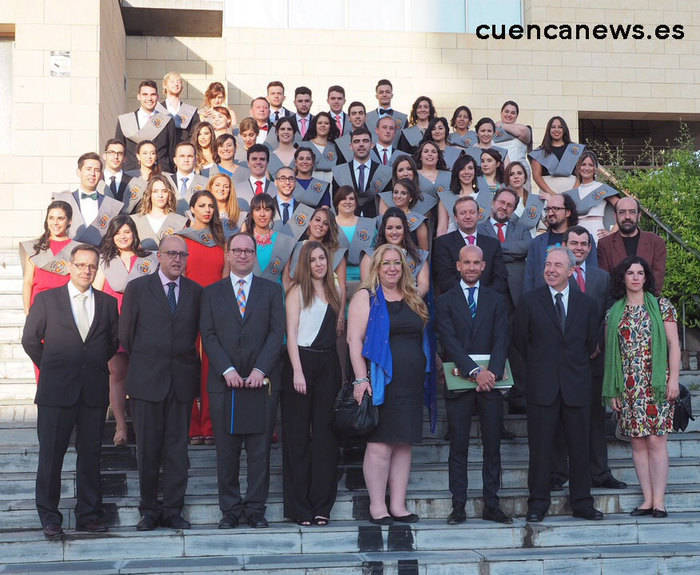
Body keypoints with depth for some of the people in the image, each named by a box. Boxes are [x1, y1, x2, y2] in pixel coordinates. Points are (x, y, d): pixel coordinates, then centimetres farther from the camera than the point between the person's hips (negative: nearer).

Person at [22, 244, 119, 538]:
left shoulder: (108, 303, 9)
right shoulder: (46, 299, 3)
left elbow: (114, 341, 17)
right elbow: (30, 340, 7)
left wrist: (95, 366, 12)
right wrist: (51, 369, 8)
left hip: (94, 392, 2)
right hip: (56, 392, -2)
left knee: (91, 454, 7)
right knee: (51, 455, 1)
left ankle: (89, 515, 17)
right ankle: (49, 518, 12)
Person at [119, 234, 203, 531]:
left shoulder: (195, 291, 8)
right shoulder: (137, 288, 3)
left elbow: (195, 332, 12)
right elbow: (125, 334, 6)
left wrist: (183, 360, 8)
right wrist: (143, 363, 10)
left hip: (182, 380, 2)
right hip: (146, 380, -1)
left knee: (177, 447, 4)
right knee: (147, 448, 3)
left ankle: (173, 510, 11)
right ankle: (149, 510, 14)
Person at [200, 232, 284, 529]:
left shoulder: (271, 290, 11)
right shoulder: (212, 292, 12)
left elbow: (277, 332, 2)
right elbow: (208, 335, 4)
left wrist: (260, 370, -10)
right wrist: (227, 370, -9)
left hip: (260, 380, 0)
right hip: (224, 382, 1)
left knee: (259, 450, 0)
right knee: (226, 451, 3)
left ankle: (255, 509, 8)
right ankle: (230, 510, 11)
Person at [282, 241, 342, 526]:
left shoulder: (333, 292, 16)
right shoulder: (297, 290, 1)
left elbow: (338, 331, 16)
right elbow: (291, 332, -5)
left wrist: (341, 372, 6)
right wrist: (297, 371, -14)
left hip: (328, 364, 5)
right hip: (302, 361, -5)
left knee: (325, 435, 3)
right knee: (298, 436, -1)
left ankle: (321, 506, 8)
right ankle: (299, 506, 5)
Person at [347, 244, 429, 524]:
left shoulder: (413, 300, 16)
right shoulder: (366, 297, -1)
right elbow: (354, 339, -8)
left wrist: (431, 372, 13)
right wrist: (361, 378, -17)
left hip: (411, 382, 6)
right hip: (381, 381, -6)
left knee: (404, 444, 7)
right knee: (379, 445, -5)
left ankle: (398, 505, 13)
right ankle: (377, 506, 4)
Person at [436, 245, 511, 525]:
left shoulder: (496, 300, 11)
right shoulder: (445, 301, 4)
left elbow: (501, 340, 0)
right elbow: (450, 341, -8)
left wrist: (492, 372, -16)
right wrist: (474, 372, -19)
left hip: (491, 381, 2)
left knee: (493, 446, 5)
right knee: (458, 447, 2)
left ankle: (491, 505, 12)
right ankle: (458, 506, 8)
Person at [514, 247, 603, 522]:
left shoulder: (586, 304, 8)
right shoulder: (529, 301, 3)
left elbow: (591, 344, 14)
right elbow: (521, 340, 7)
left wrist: (576, 367, 12)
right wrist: (539, 367, 8)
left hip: (576, 386, 2)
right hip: (542, 386, -2)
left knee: (580, 446, 6)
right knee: (540, 448, 1)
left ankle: (582, 502, 16)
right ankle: (538, 503, 11)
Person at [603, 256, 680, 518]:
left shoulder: (661, 306, 4)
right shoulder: (614, 313, 11)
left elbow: (673, 344, 1)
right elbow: (610, 351, 10)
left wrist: (673, 379, -7)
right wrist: (613, 390, 6)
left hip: (656, 383, -3)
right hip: (628, 386, 3)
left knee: (656, 440, -7)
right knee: (637, 442, 3)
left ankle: (659, 500, -2)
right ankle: (647, 498, 9)